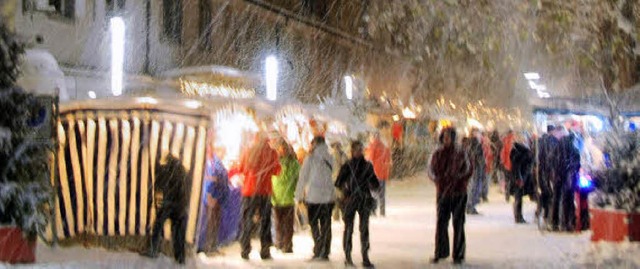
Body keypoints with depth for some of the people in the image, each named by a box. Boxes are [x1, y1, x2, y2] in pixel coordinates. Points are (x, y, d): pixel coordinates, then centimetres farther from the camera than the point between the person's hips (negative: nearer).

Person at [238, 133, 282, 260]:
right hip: (265, 191, 0)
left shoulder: (248, 153, 0)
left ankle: (245, 251, 1)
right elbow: (277, 171, 4)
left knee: (247, 221, 6)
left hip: (249, 190, 0)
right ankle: (265, 251, 4)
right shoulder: (272, 153, -2)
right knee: (265, 221, 7)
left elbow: (241, 169, 7)